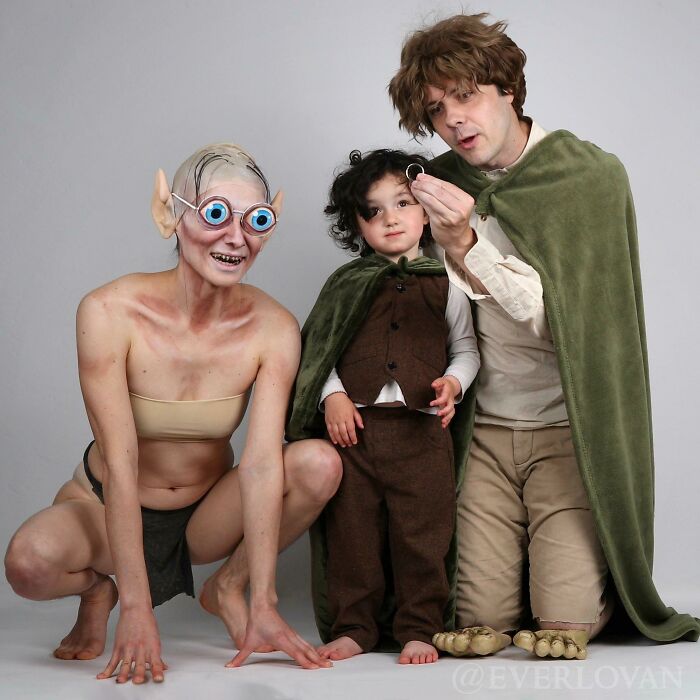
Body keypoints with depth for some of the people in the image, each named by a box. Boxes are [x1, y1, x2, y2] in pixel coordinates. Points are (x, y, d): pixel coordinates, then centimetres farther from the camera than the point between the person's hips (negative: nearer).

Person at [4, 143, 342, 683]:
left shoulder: (273, 329, -16)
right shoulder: (110, 312, -23)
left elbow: (263, 462, -22)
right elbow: (120, 464, -27)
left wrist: (263, 606, -28)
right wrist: (137, 607, -32)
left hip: (208, 514, 2)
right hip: (104, 508, -2)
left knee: (320, 463, -25)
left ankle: (229, 588, 1)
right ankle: (97, 589, 3)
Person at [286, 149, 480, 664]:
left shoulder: (444, 283, 8)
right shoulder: (346, 285, 10)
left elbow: (467, 347, 11)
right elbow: (317, 350, 10)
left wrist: (453, 383, -7)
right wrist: (332, 396, -5)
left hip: (421, 428, -1)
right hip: (354, 423, 1)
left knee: (422, 535, 1)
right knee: (352, 533, 6)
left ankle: (420, 629, 13)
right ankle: (354, 627, 18)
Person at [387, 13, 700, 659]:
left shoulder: (592, 175, -7)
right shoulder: (445, 186, 4)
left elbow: (562, 316, -15)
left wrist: (468, 245, -24)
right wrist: (451, 247, -12)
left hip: (570, 430, -2)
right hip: (483, 430, 3)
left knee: (565, 626, -9)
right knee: (480, 622, -5)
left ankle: (573, 572, 25)